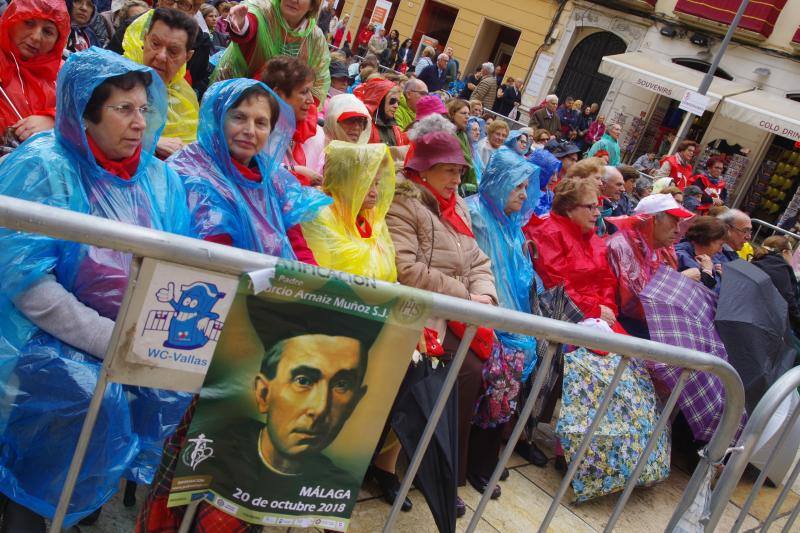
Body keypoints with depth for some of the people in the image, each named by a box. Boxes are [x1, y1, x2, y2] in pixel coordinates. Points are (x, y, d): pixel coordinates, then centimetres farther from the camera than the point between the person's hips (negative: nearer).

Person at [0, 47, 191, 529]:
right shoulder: (41, 168, -12)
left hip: (135, 337, 6)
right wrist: (111, 342, -24)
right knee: (95, 394, -29)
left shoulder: (160, 178, 5)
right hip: (41, 333, -5)